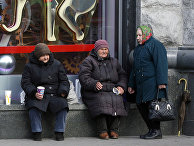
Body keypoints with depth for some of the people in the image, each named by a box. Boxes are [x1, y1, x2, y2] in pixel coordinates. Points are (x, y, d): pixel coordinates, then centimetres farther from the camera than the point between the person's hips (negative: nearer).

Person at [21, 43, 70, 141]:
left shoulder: (57, 65, 13)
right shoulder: (29, 66, 8)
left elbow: (64, 80, 14)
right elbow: (25, 83, 1)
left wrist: (63, 91, -8)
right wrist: (34, 93, -18)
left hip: (55, 95, 1)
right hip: (37, 96, -1)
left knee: (63, 104, -30)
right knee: (34, 107, -35)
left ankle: (59, 132, -19)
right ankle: (37, 133, -21)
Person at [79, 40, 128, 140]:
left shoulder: (114, 62, 25)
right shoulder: (89, 61, 9)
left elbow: (122, 75, 23)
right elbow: (84, 77, -4)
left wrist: (121, 86, 1)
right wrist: (94, 84, -23)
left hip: (112, 92, 3)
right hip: (94, 93, -3)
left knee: (117, 100, -30)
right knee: (101, 100, -36)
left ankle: (114, 129, -24)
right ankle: (102, 131, -31)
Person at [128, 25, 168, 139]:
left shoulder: (155, 45, -6)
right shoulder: (138, 48, 22)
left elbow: (161, 64, -14)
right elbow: (135, 67, 27)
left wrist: (161, 82, -22)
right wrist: (131, 84, 23)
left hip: (152, 82, -9)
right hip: (141, 84, 9)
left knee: (152, 104, -14)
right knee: (141, 105, 6)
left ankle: (157, 131, -7)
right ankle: (152, 129, 12)